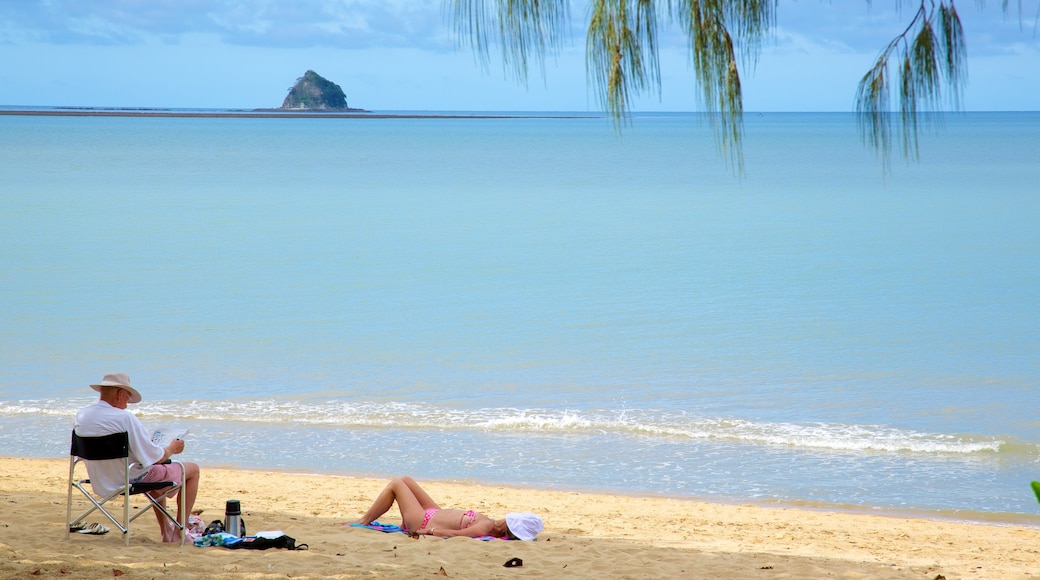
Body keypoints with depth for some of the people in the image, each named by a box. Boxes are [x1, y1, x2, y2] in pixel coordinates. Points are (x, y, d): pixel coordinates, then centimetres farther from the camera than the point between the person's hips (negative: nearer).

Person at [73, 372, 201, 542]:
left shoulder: (81, 415, -4)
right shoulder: (124, 418, -26)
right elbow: (155, 457, -22)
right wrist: (171, 449, 1)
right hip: (132, 480, -8)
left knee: (157, 471, 37)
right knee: (192, 469, 11)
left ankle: (166, 531, 43)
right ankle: (180, 532, 14)